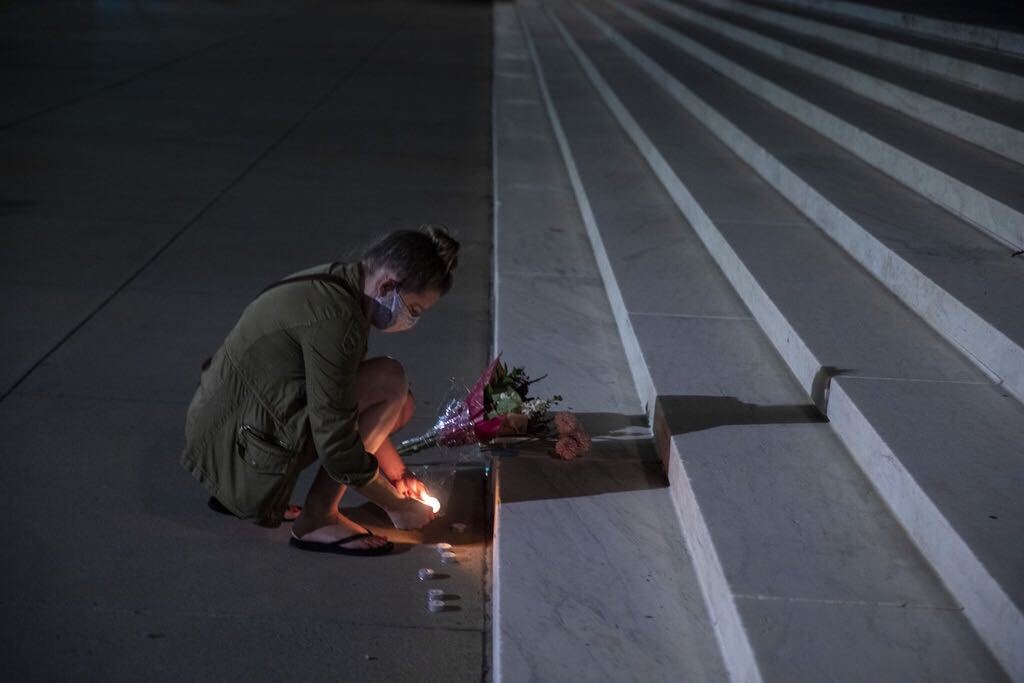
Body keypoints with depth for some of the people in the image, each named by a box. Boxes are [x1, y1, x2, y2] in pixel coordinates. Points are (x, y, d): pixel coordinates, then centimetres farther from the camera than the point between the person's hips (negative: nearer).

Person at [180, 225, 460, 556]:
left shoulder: (330, 283, 6)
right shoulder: (337, 319, -24)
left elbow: (359, 405, 18)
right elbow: (338, 450, -22)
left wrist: (398, 474, 18)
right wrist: (398, 506, -8)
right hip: (239, 448, -10)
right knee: (390, 382, -17)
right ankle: (318, 519, -5)